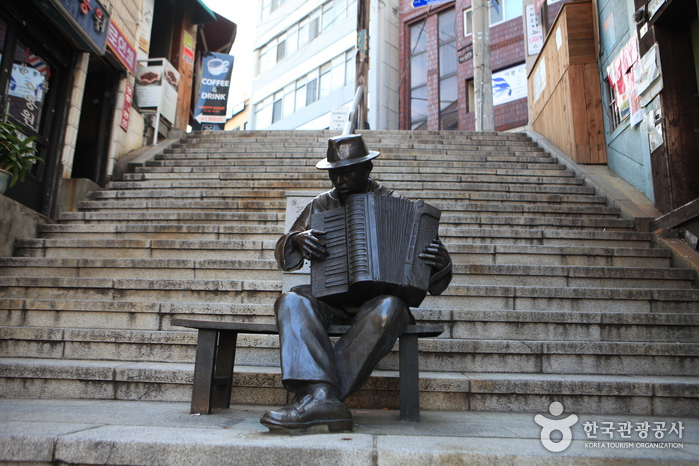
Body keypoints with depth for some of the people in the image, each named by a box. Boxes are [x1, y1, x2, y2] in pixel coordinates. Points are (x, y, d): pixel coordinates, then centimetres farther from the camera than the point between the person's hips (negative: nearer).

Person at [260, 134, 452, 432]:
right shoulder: (321, 206, 15)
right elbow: (283, 254, 13)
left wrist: (439, 262, -19)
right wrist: (297, 241, -12)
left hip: (378, 298, -2)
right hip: (331, 301, 3)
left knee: (389, 308, -36)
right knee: (291, 301, -28)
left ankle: (315, 397, -34)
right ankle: (322, 397, -42)